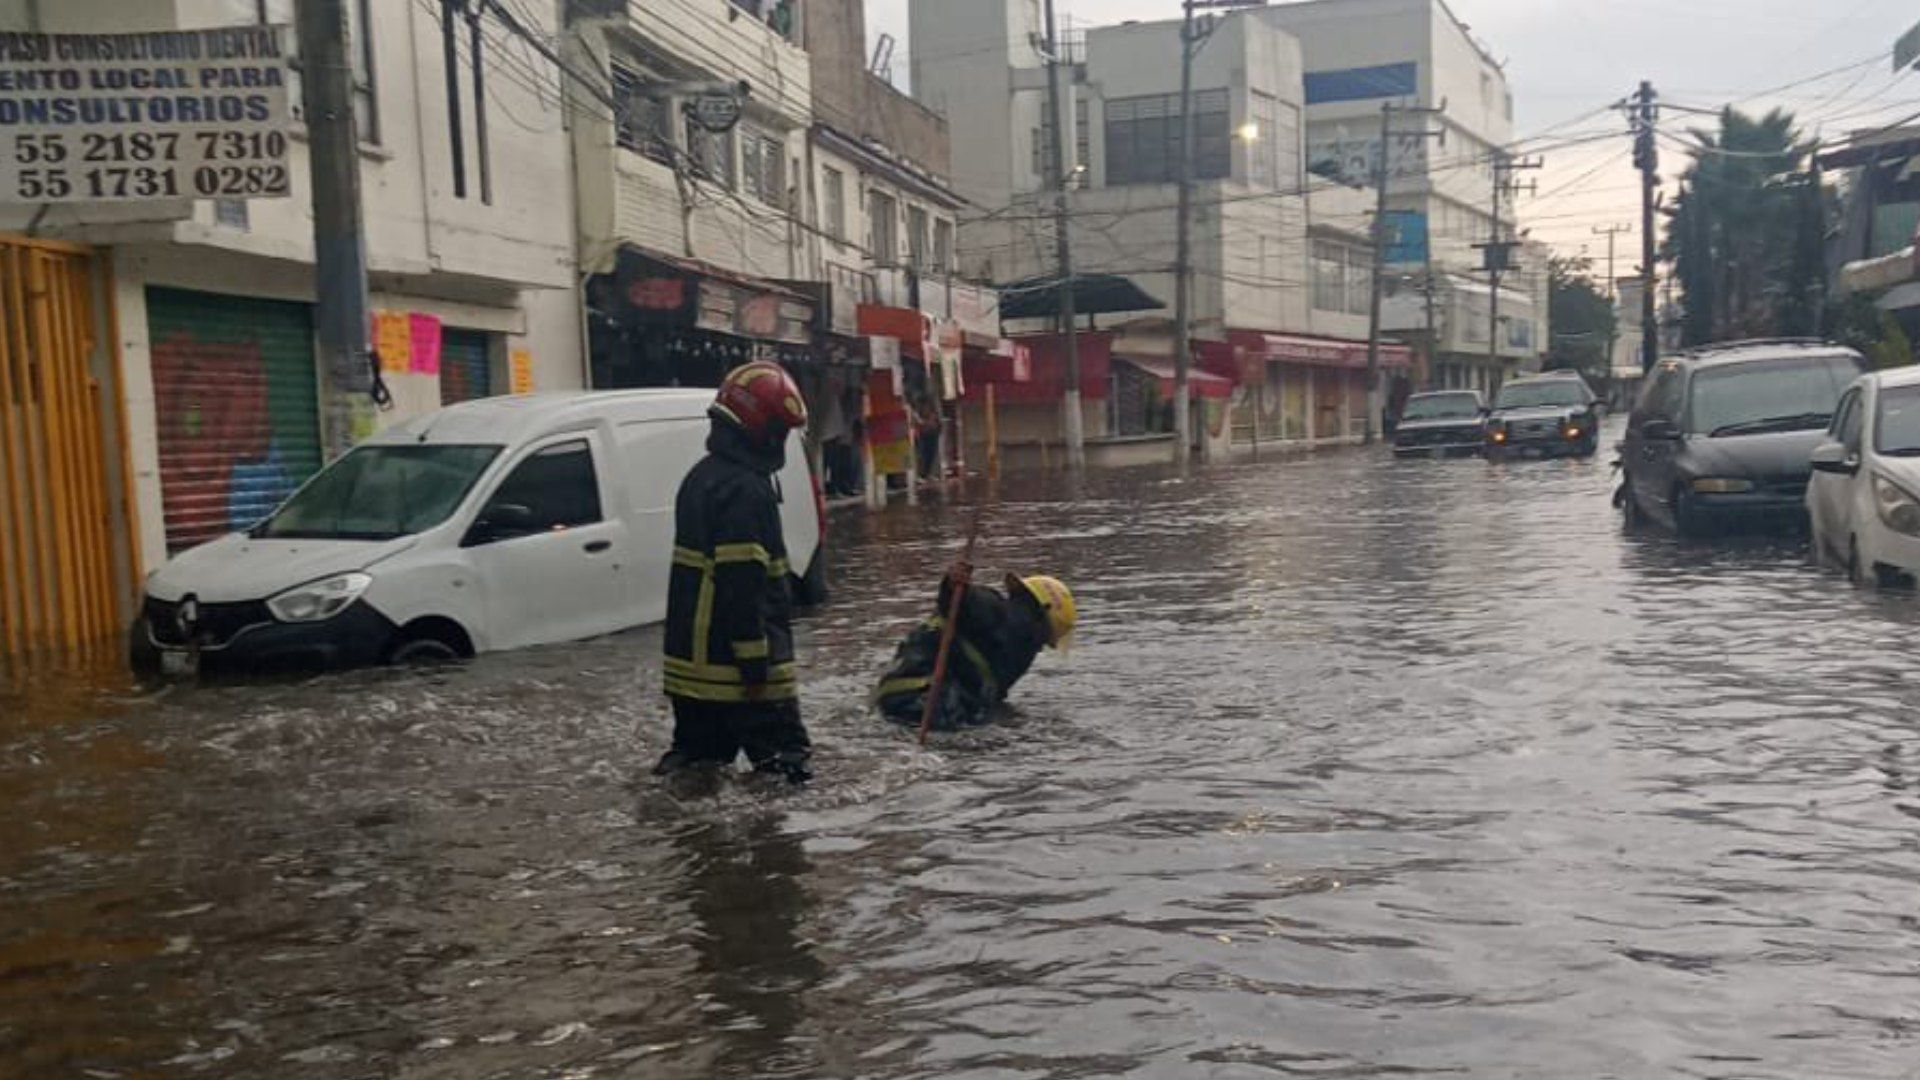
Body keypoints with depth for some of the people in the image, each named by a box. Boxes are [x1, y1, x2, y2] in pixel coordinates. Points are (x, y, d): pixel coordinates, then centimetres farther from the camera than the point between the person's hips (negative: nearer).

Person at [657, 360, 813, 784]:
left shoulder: (703, 477, 15)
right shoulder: (743, 490, -18)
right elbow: (742, 583, -23)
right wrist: (756, 661, -21)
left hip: (694, 656, 10)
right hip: (733, 662, -10)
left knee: (700, 752, 16)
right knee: (781, 758, -6)